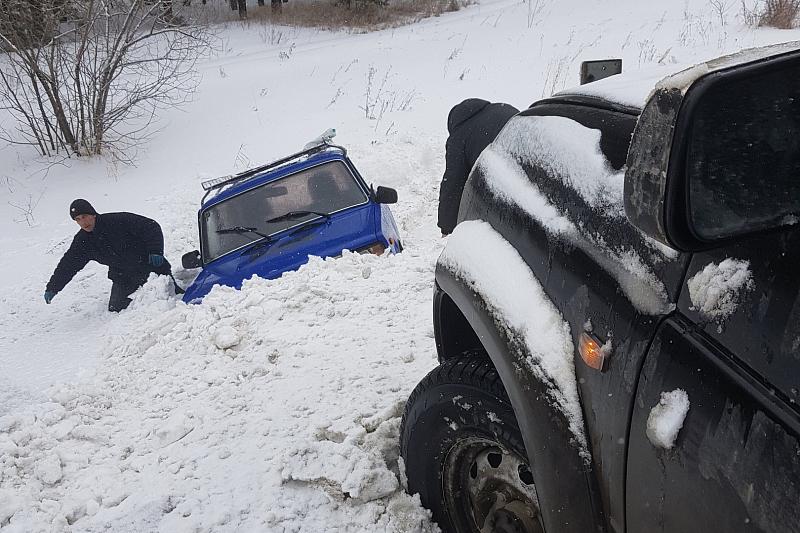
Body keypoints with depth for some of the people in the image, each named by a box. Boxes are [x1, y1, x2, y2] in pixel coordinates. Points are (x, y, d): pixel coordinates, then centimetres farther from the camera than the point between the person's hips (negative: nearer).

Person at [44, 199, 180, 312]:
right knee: (115, 308, -7)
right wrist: (52, 288, 0)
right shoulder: (82, 242, -3)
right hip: (123, 276, 5)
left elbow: (151, 227, -16)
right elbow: (67, 266, 5)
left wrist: (155, 251, -26)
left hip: (150, 263, -4)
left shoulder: (118, 221, -19)